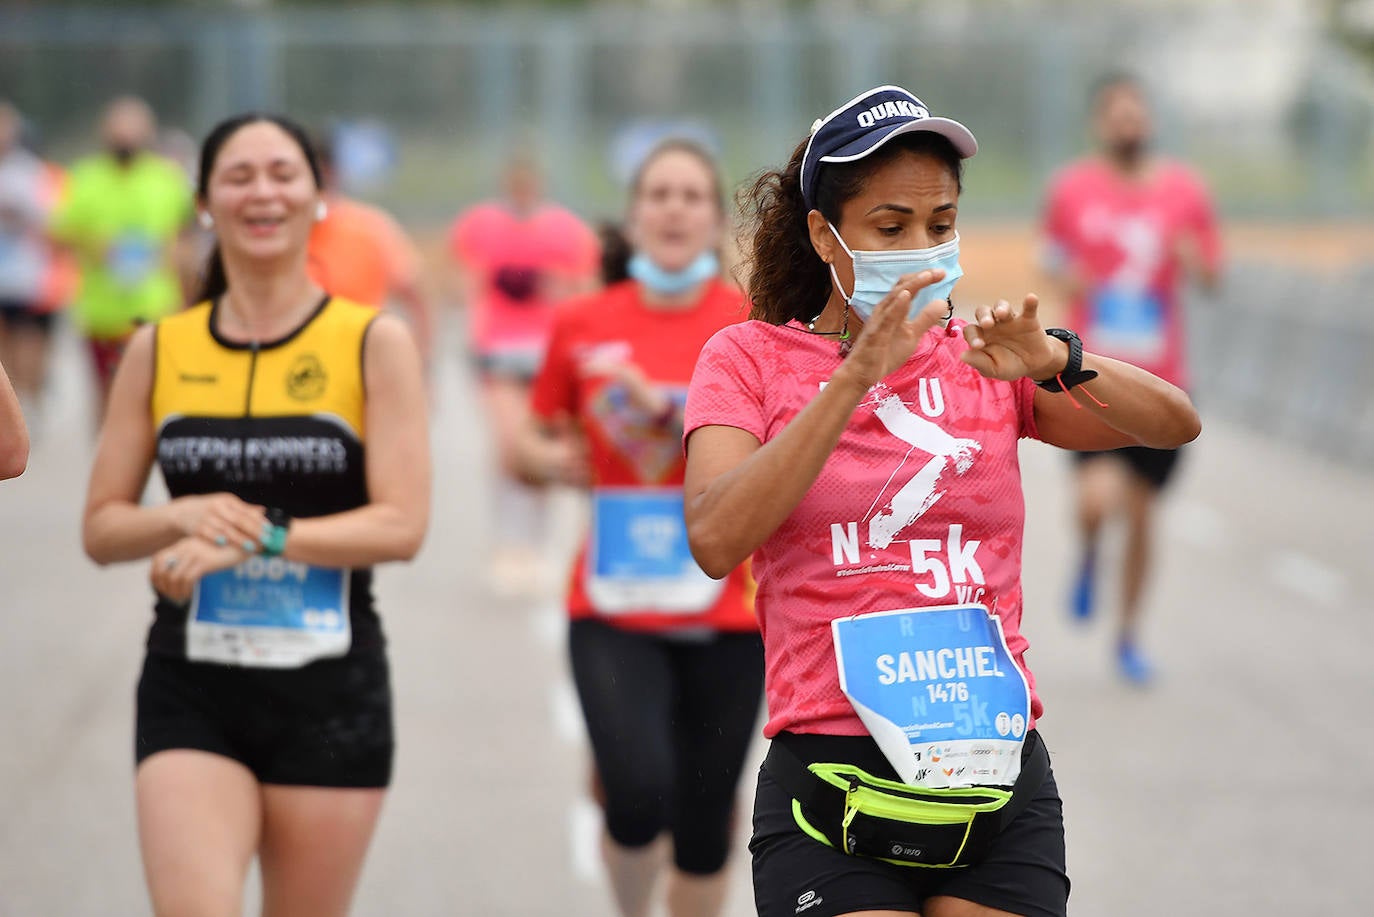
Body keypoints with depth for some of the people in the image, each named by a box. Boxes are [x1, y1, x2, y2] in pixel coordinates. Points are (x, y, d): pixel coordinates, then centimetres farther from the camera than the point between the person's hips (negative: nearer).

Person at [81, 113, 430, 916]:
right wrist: (183, 518, -13)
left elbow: (402, 524, -9)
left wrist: (260, 535, -20)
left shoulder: (374, 343, -1)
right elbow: (102, 527, 7)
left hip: (332, 694, -1)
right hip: (192, 694, 1)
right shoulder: (160, 351, 6)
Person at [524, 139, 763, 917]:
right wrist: (554, 458, -4)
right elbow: (542, 438, 19)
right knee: (638, 798, -18)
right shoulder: (582, 325, 4)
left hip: (725, 617, 0)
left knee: (704, 824, 5)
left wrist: (667, 407, -19)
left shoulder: (755, 323, -1)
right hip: (613, 613, 0)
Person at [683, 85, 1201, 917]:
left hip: (1001, 782, 2)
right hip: (832, 781, -2)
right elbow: (715, 541, -14)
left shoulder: (984, 360, 11)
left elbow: (1177, 424, -2)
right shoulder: (750, 357, 4)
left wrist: (1055, 362, -20)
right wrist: (856, 378, -20)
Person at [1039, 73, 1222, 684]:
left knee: (1141, 512, 10)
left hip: (1161, 379, 2)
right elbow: (1054, 255, 14)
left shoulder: (1184, 189, 1)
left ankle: (1129, 637, 28)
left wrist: (1194, 259, -16)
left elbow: (1213, 277, 7)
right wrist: (1064, 277, -8)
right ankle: (1088, 553, 16)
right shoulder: (1071, 188, -1)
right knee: (1099, 500, -21)